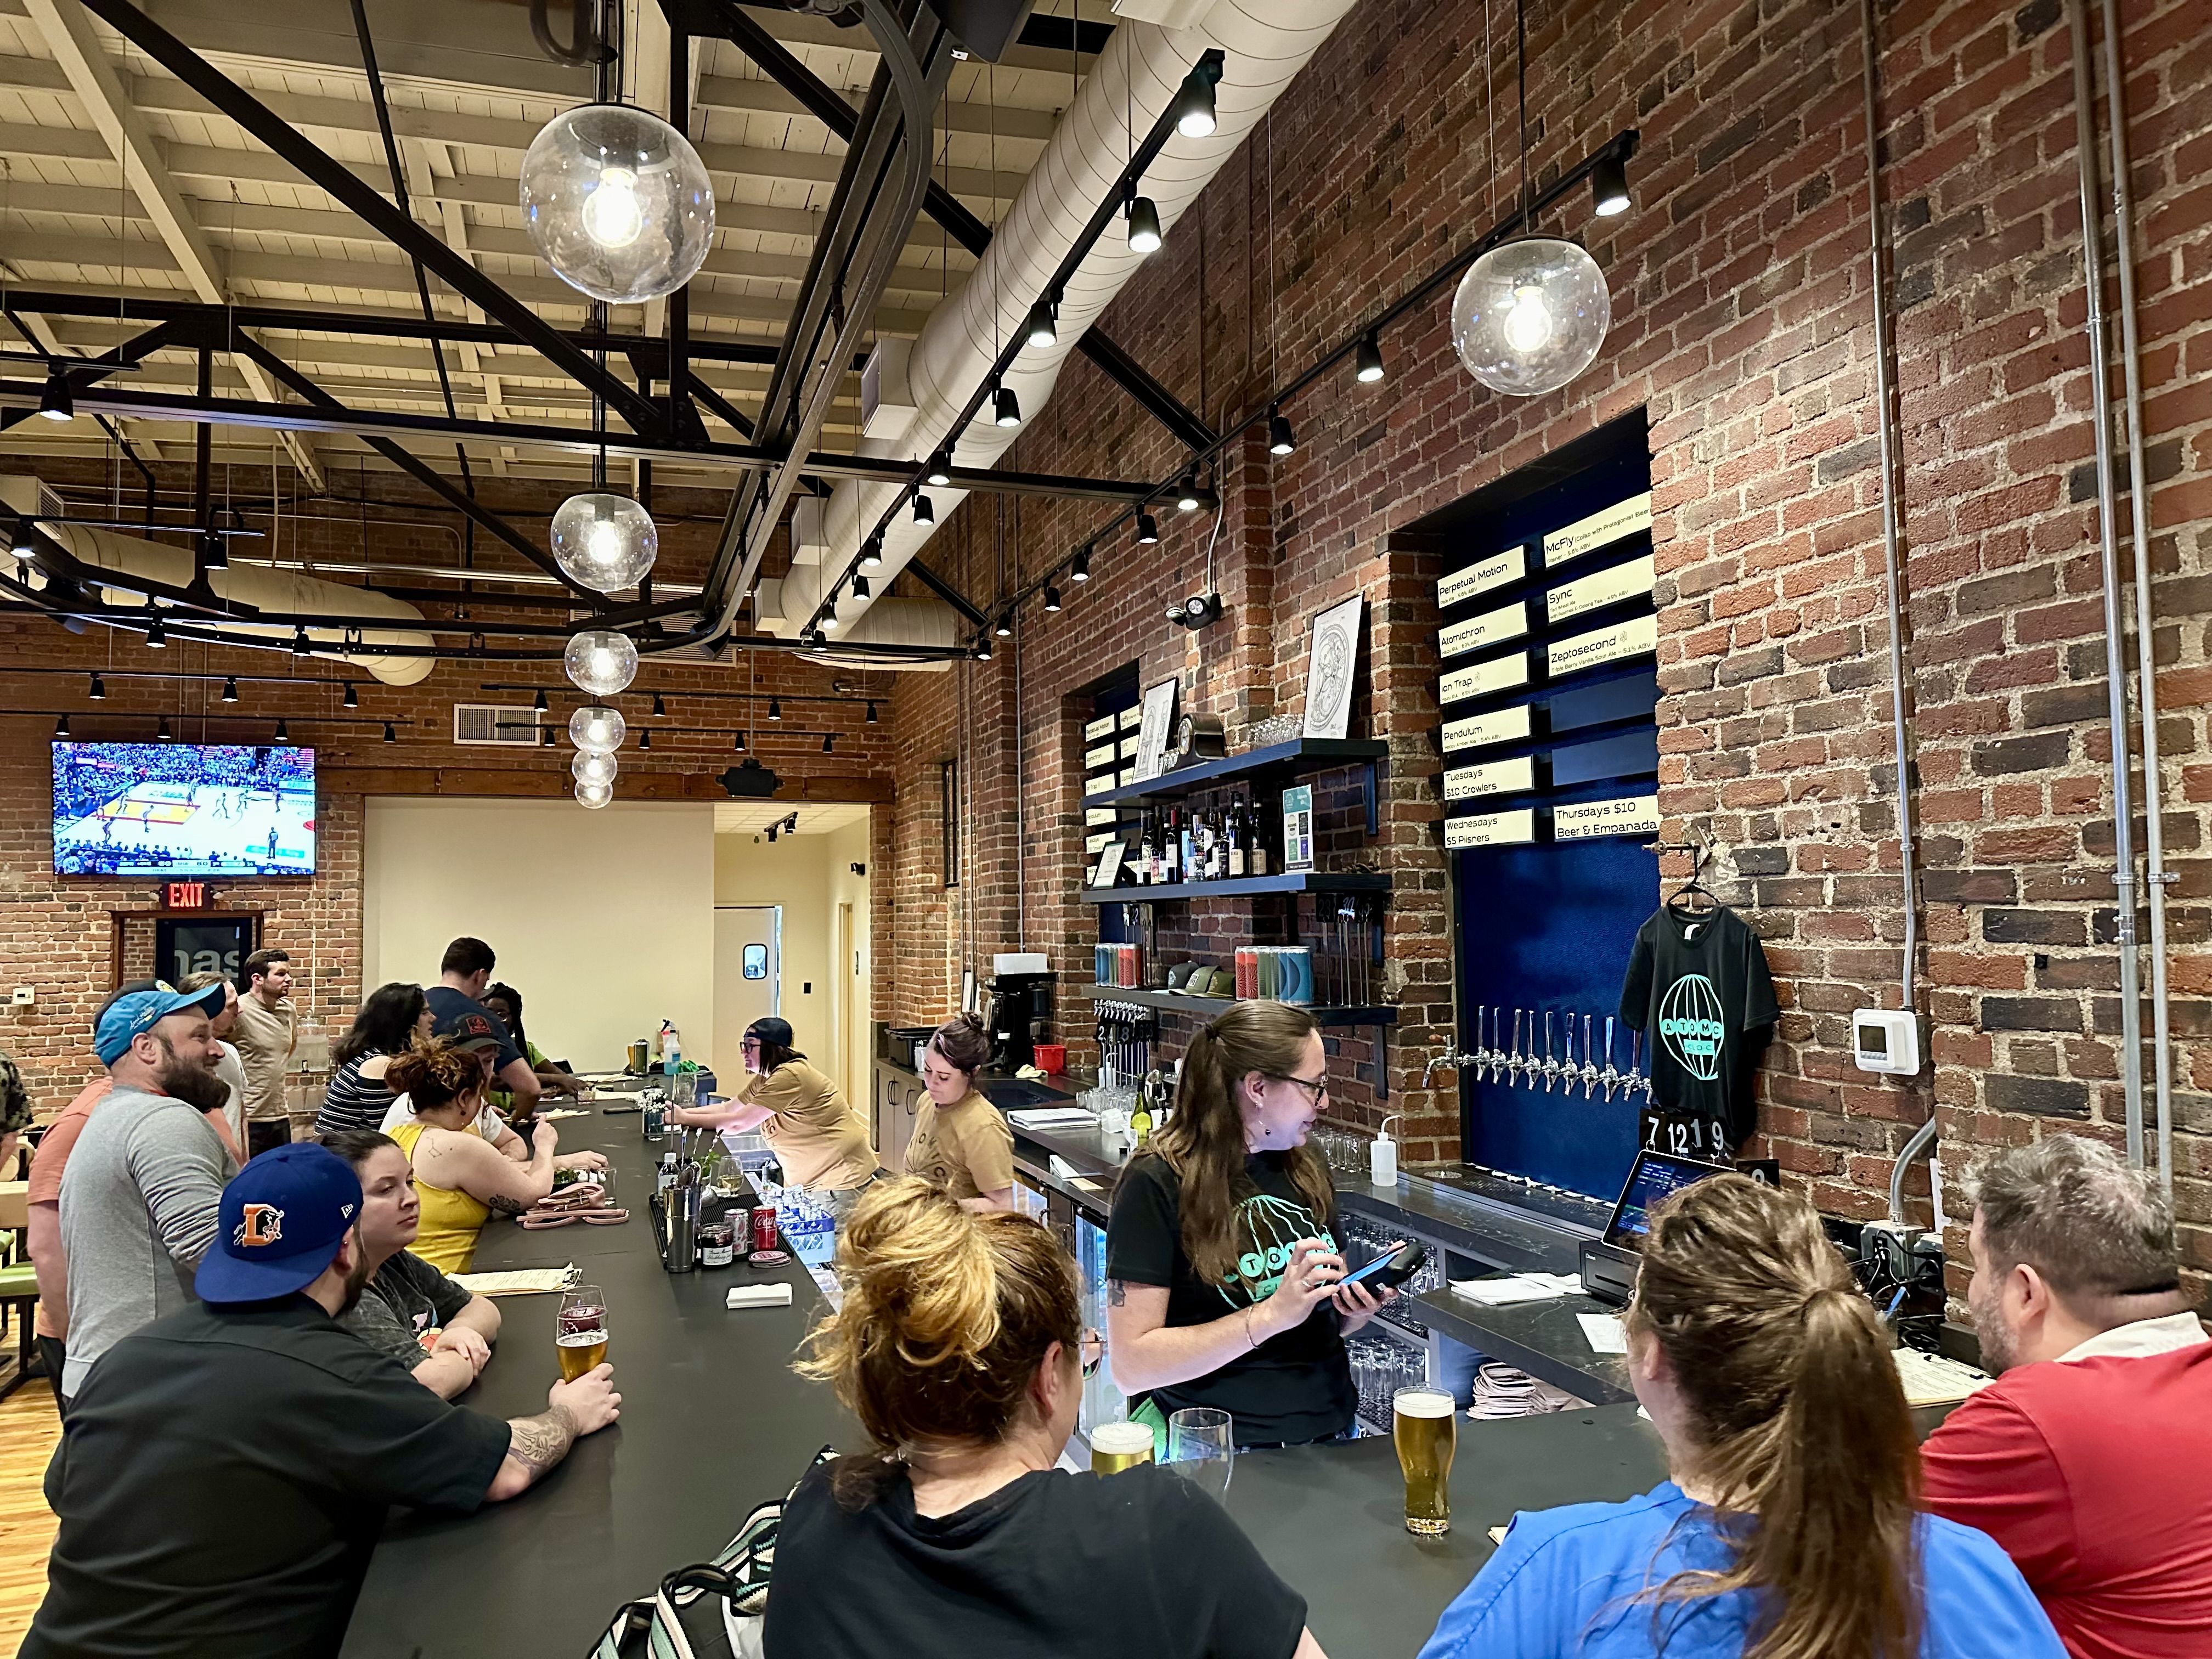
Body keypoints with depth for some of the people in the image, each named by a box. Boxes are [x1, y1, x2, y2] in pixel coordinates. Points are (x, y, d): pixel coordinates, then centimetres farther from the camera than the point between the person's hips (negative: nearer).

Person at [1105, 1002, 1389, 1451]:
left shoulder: (1307, 1169, 8)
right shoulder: (1157, 1185, -12)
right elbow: (1132, 1367, -16)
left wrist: (1356, 1309, -2)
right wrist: (1273, 1314, -22)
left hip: (1329, 1432, 5)